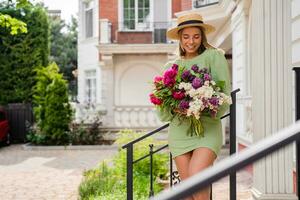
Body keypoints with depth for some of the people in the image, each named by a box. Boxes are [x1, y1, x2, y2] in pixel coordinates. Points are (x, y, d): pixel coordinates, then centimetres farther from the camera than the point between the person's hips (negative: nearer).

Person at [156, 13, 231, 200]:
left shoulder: (214, 56, 2)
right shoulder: (171, 66, 13)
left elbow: (224, 95, -4)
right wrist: (173, 109, -11)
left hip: (208, 128, -3)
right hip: (179, 130, 4)